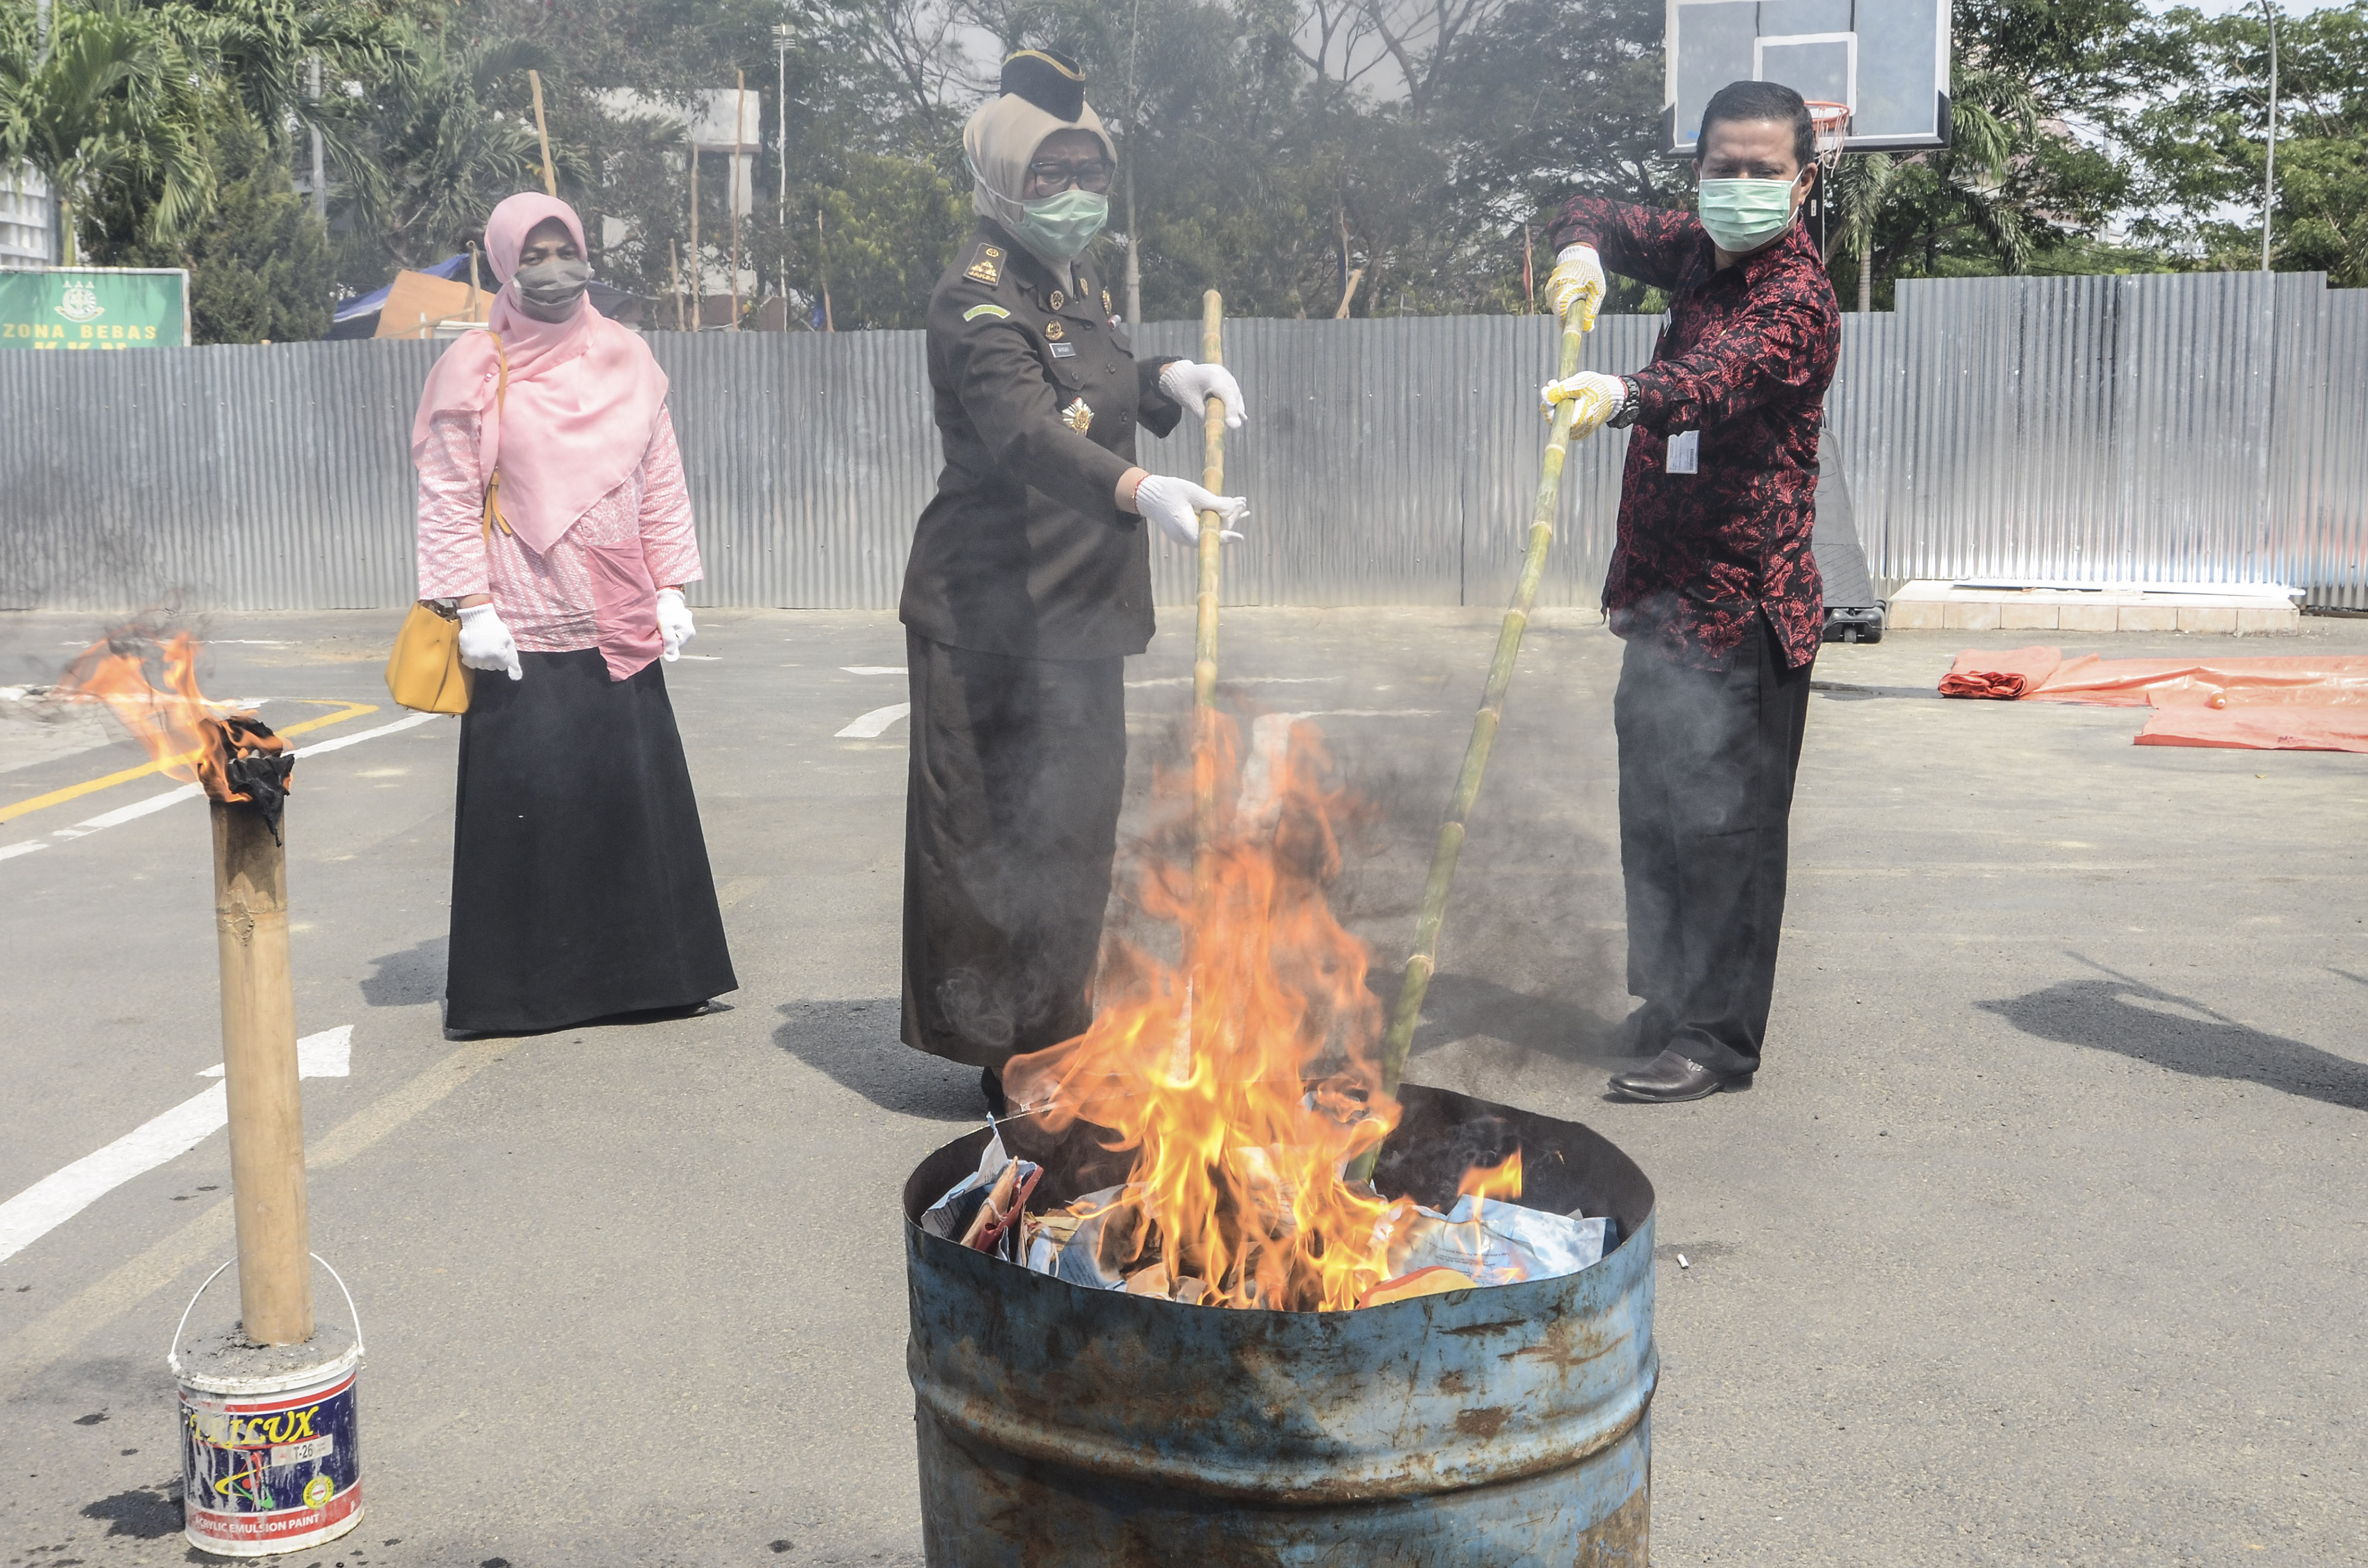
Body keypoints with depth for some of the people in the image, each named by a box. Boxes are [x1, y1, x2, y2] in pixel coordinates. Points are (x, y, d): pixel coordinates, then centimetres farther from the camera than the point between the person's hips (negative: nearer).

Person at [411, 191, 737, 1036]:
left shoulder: (626, 358, 10)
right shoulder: (473, 371, -1)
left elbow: (661, 483, 13)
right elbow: (449, 500, -3)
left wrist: (671, 587, 7)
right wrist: (473, 606, -10)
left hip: (620, 626, 4)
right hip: (523, 633, -4)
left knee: (637, 794, 5)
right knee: (528, 803, -3)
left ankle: (639, 968, 17)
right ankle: (521, 985, 7)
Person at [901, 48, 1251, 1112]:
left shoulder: (1075, 281, 12)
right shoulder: (978, 295, -17)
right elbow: (1026, 433, -34)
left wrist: (1170, 379, 9)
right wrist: (1139, 492, -50)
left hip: (1078, 610, 10)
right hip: (989, 613, -9)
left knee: (1073, 830, 17)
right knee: (985, 832, -3)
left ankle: (1057, 1035, 31)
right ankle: (997, 1052, 7)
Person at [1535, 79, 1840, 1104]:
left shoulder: (1796, 296, -15)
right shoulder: (1698, 252, 11)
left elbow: (1723, 373, -35)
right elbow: (1600, 216, 20)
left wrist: (1625, 396, -55)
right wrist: (1581, 252, -6)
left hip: (1742, 607, -8)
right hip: (1662, 595, 9)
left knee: (1723, 823, -6)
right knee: (1653, 815, 14)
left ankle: (1719, 1038, 1)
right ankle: (1666, 1002, 27)